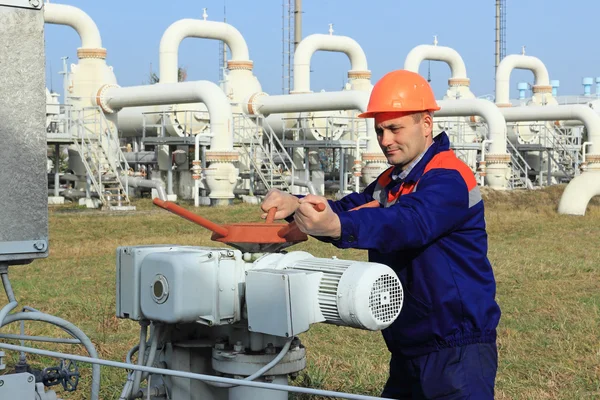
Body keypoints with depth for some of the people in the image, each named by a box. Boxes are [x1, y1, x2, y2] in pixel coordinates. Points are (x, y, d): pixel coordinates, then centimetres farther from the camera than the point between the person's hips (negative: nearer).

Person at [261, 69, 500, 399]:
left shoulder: (449, 178, -16)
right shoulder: (390, 183, 15)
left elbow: (409, 224, -34)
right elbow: (346, 210, 6)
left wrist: (338, 227, -51)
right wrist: (296, 205, -15)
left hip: (457, 352, -9)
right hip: (408, 351, 9)